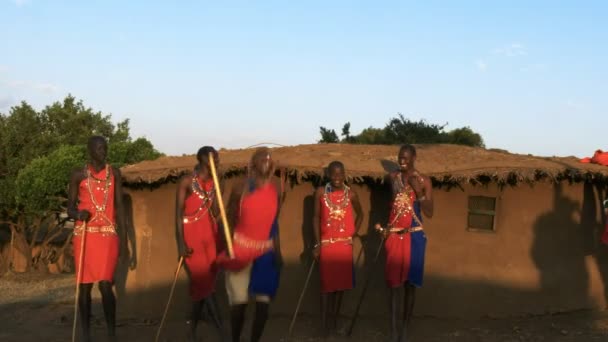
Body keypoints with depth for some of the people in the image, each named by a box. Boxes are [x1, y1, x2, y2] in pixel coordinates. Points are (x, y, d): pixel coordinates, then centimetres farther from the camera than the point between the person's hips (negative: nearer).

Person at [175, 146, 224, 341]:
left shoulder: (215, 183, 10)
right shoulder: (187, 181, -5)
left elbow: (215, 213, 10)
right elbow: (178, 213, -9)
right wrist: (180, 242, -15)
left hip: (210, 236, 6)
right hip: (192, 236, -6)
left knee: (204, 283, 7)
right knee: (204, 283, -8)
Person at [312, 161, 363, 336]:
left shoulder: (350, 194, 0)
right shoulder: (321, 192, -3)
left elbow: (360, 214, 15)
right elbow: (316, 217, 0)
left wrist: (353, 234, 4)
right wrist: (317, 243, -5)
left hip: (345, 244, 2)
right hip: (326, 244, -1)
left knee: (341, 282, 7)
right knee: (326, 283, 0)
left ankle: (334, 321, 21)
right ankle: (324, 324, 4)